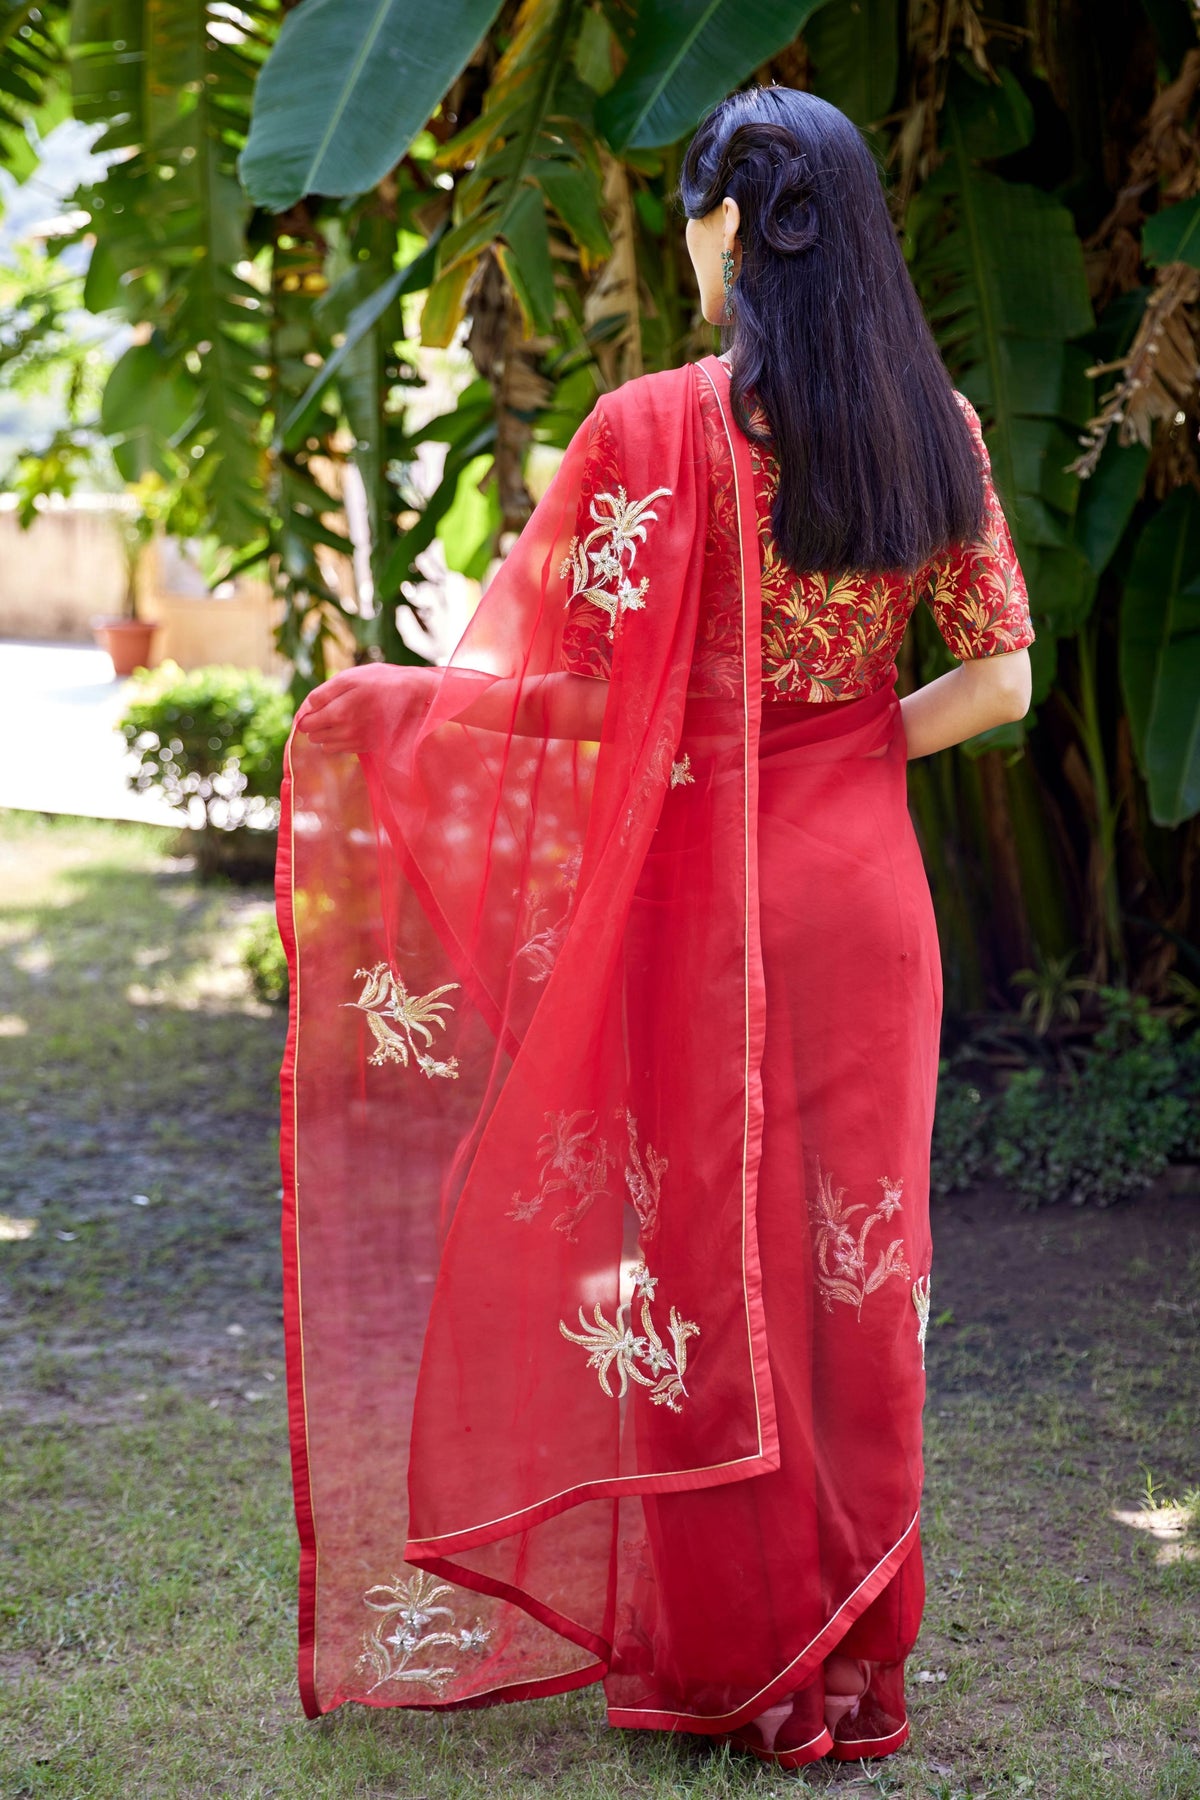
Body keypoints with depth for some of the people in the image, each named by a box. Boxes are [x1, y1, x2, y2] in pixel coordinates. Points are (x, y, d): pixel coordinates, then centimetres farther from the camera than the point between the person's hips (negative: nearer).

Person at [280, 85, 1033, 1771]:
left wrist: (362, 708, 2)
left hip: (705, 890, -4)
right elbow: (1001, 679, 3)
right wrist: (843, 747, 12)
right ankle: (859, 1660, 21)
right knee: (854, 1249, 12)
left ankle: (728, 1663, 15)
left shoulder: (657, 427, -12)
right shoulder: (939, 429, 3)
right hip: (868, 888, 5)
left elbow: (560, 686, -12)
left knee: (703, 1256, 6)